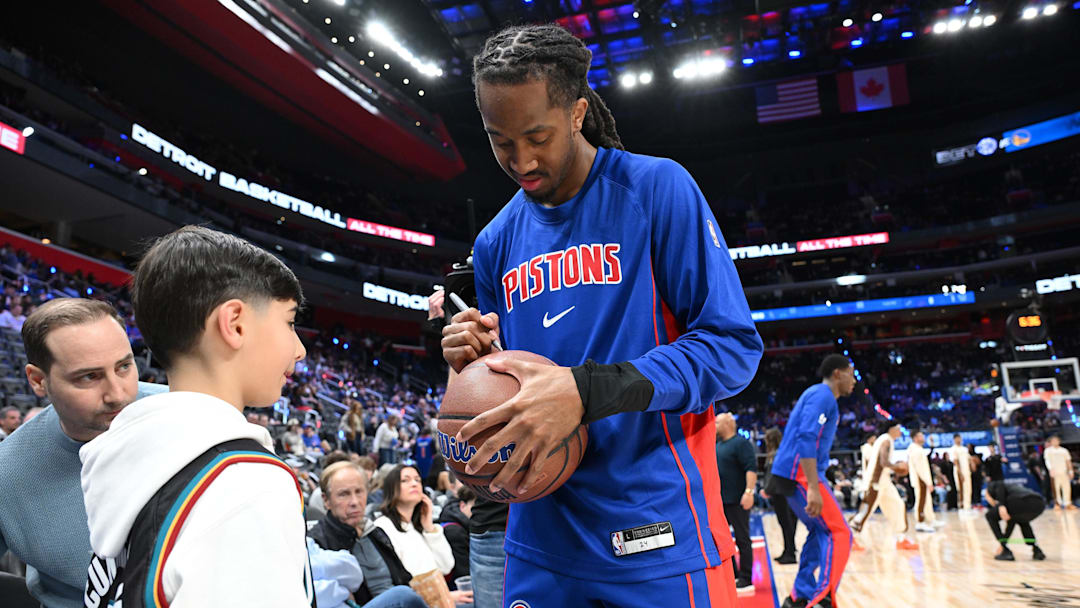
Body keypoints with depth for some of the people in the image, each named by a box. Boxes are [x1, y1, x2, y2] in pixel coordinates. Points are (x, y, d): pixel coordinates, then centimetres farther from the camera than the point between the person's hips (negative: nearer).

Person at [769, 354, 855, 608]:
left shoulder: (818, 394, 21)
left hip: (792, 474, 10)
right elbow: (807, 439, -23)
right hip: (799, 473, -10)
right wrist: (813, 488, -28)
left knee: (820, 532, 17)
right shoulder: (823, 394, -11)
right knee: (839, 534, -8)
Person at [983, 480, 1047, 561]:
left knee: (990, 516, 18)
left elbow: (1000, 484, -1)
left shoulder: (991, 486, 26)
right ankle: (1036, 551, 26)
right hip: (1040, 503, 8)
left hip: (1021, 501, -8)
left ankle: (1006, 552, 12)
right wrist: (1003, 544, 57)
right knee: (1022, 520, 42)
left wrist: (1001, 505, -12)